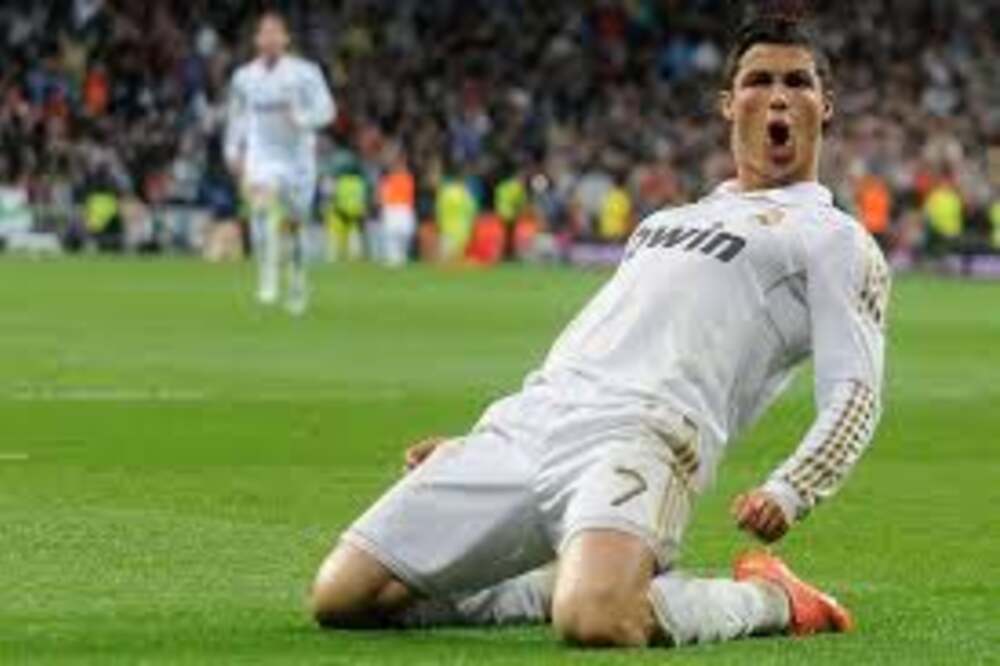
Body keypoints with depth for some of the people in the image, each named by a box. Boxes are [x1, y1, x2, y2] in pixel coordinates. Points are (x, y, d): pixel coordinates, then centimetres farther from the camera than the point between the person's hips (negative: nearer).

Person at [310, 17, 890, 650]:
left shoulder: (834, 238, 11)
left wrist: (785, 494, -20)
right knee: (341, 596, -4)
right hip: (522, 424, 7)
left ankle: (767, 598, -6)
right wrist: (474, 449, 27)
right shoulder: (665, 221, 33)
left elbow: (854, 396, -1)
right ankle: (567, 583, 14)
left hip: (644, 434, -7)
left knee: (594, 620, -39)